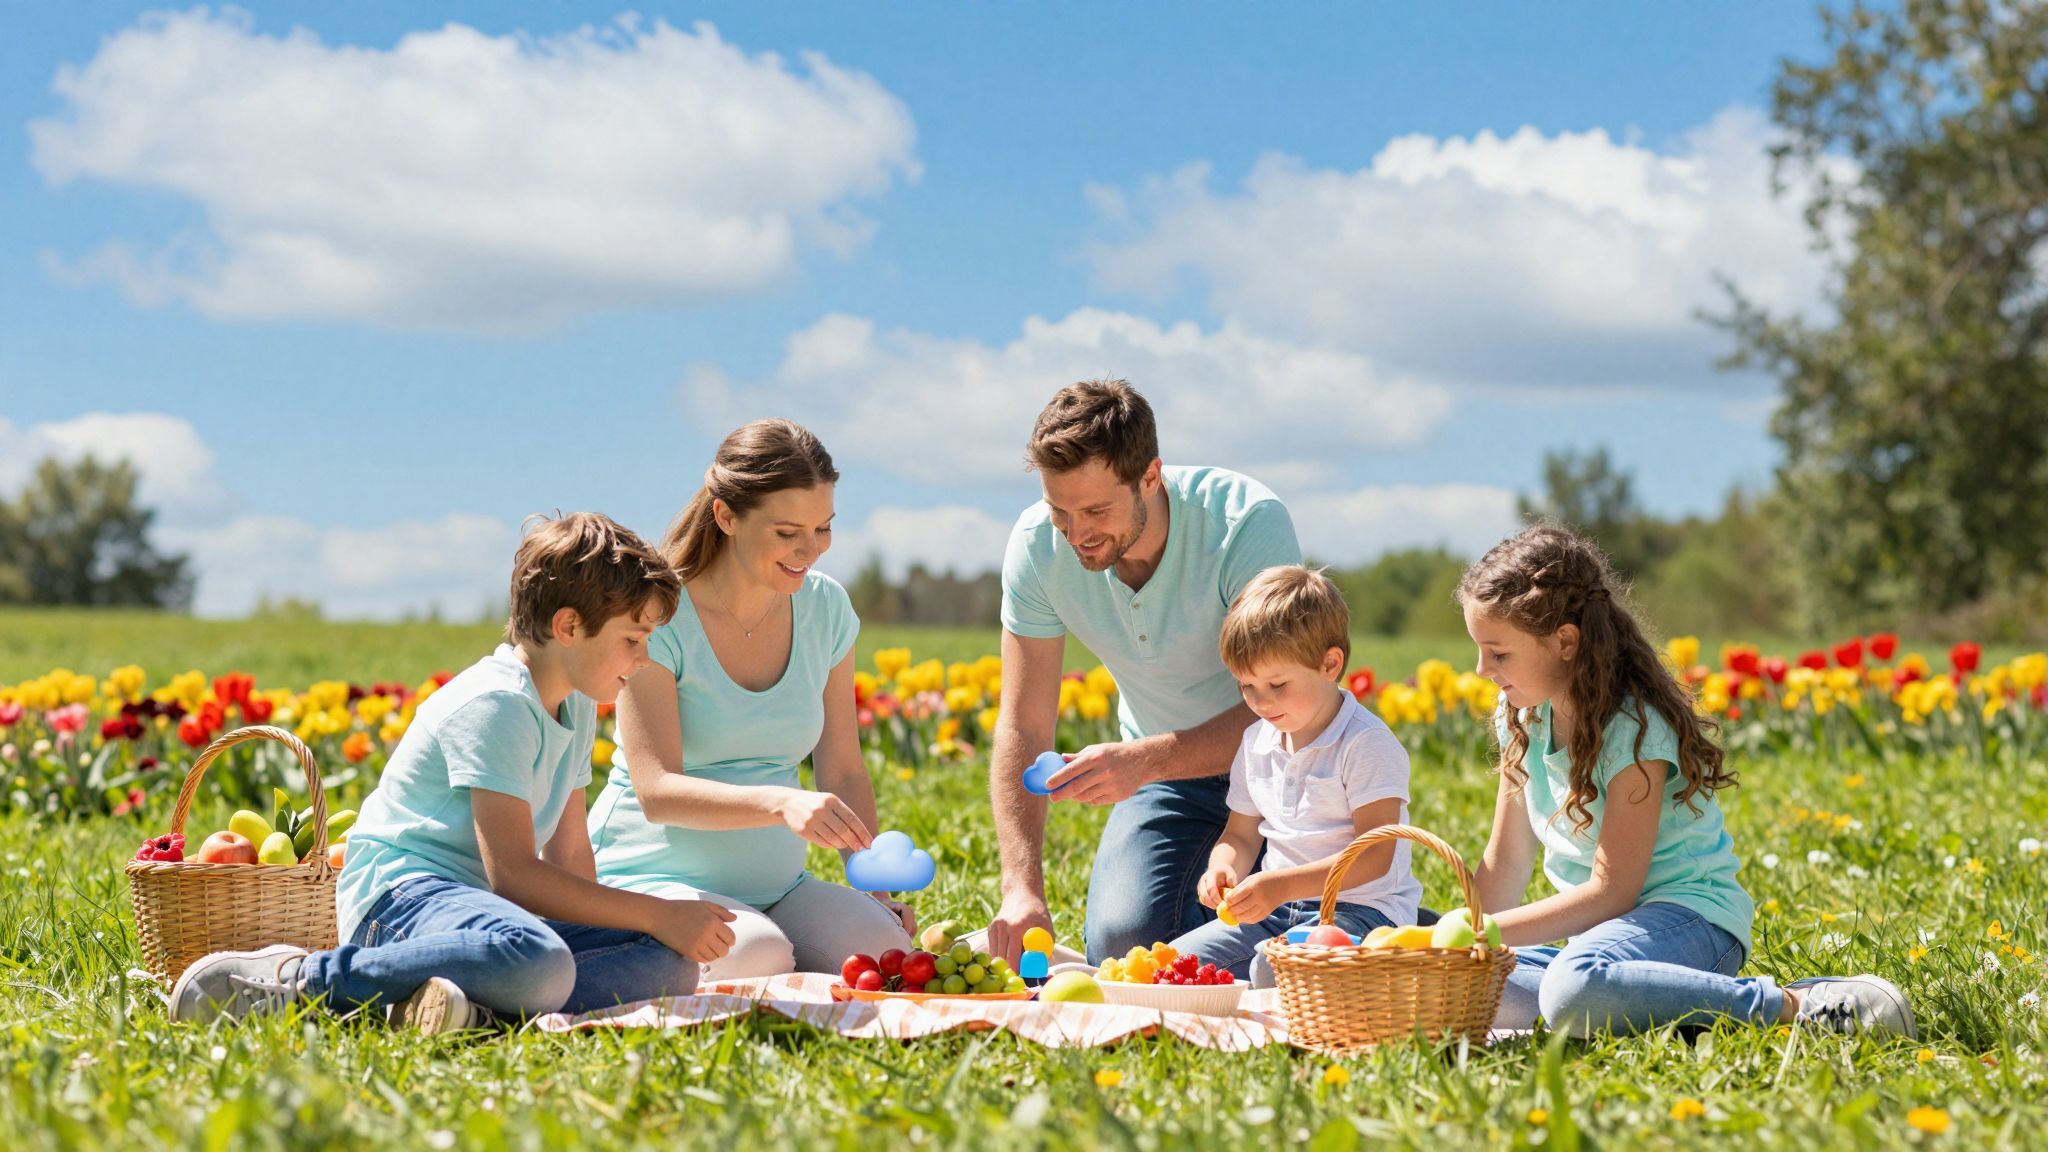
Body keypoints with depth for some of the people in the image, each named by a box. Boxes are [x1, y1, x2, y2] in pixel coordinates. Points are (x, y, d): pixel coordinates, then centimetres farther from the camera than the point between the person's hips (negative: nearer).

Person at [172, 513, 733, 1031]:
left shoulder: (578, 706, 16)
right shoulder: (496, 705, -14)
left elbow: (568, 851, 21)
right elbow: (512, 872, -20)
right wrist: (655, 915, -18)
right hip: (397, 893, -9)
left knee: (673, 965, -8)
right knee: (538, 964, -42)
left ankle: (476, 1005, -26)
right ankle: (295, 977, -25)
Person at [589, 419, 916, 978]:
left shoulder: (826, 608, 4)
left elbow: (844, 773, 10)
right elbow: (657, 791, -22)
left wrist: (876, 887, -7)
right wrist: (783, 802, -39)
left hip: (774, 887, 5)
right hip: (652, 879, -5)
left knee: (888, 955, -24)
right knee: (761, 959, -35)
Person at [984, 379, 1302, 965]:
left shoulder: (1250, 524, -29)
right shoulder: (1038, 547, -18)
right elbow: (1022, 728, -15)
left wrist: (1143, 760, -45)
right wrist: (1022, 887, -28)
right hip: (1160, 769, 3)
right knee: (1123, 939, -21)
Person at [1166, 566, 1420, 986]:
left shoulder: (1366, 744, -13)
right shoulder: (1256, 743, 11)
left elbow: (1374, 855, -20)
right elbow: (1240, 835, 19)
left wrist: (1281, 884, -29)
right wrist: (1224, 868, -7)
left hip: (1362, 908, -7)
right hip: (1276, 909, 7)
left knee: (1276, 968, -35)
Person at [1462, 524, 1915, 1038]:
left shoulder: (1632, 726, -17)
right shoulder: (1523, 716, 6)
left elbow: (1610, 892, -19)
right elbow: (1505, 862, 9)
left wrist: (1491, 931, -20)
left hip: (1691, 916, -9)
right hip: (1595, 929, 9)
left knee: (1575, 987, -40)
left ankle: (1796, 1005, -27)